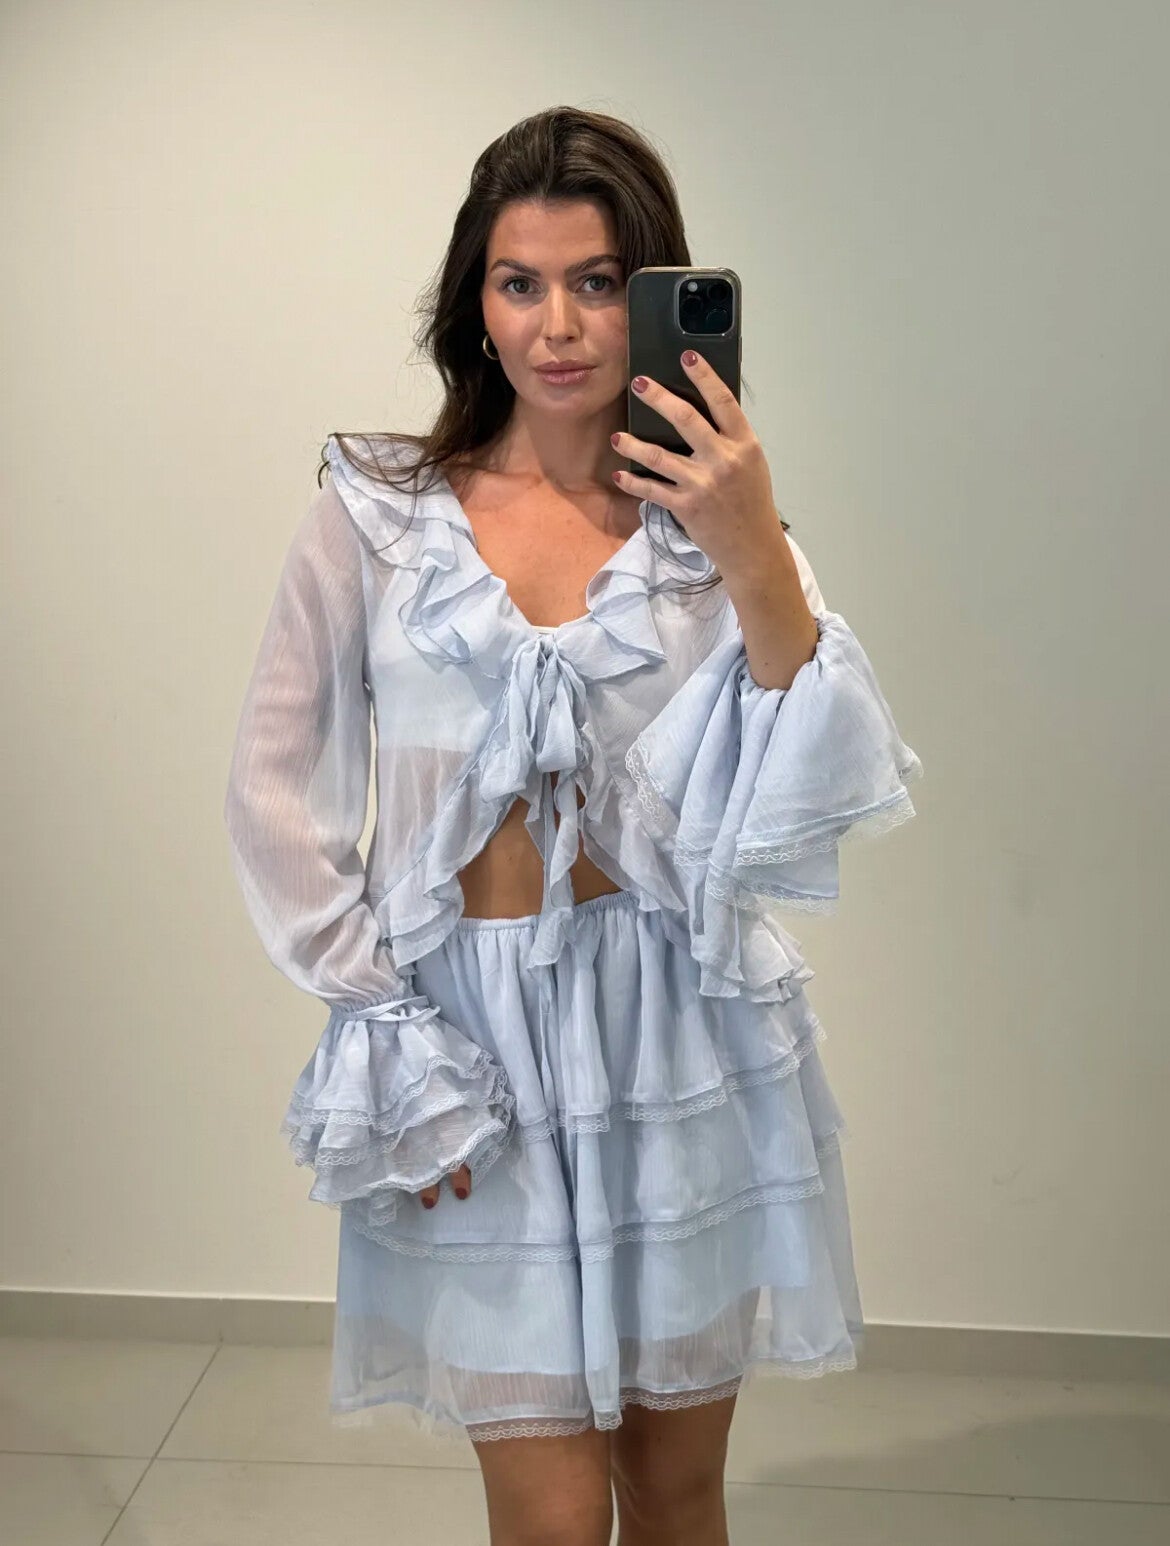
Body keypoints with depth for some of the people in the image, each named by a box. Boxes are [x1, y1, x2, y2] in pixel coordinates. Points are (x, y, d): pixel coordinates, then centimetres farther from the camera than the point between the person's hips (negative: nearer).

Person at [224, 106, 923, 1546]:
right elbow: (274, 787, 1)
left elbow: (813, 805, -10)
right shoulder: (374, 512, 0)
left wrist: (756, 564, -22)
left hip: (681, 1027, 2)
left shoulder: (716, 524, 2)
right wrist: (381, 1020, -5)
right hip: (471, 1027, -1)